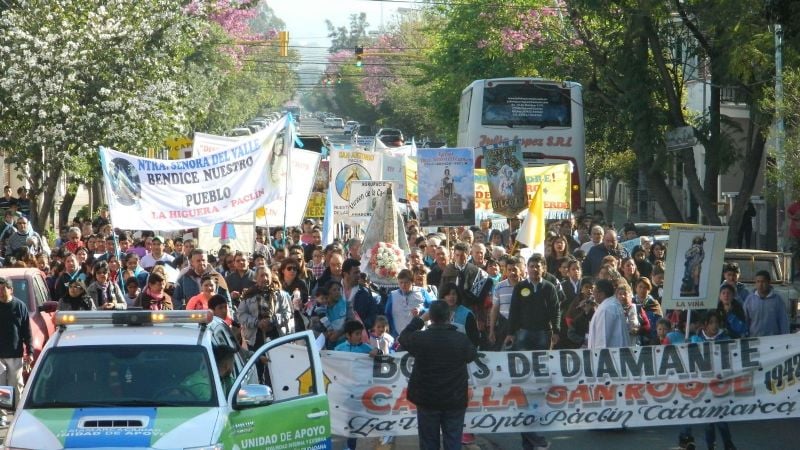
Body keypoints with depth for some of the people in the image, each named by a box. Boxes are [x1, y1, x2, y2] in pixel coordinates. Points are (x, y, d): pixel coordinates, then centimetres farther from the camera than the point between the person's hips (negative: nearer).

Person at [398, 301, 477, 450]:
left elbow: (403, 337, 8)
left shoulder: (420, 338, -14)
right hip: (455, 400, 0)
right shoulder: (462, 339, -12)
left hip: (427, 399, 0)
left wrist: (419, 319, 16)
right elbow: (472, 355, 10)